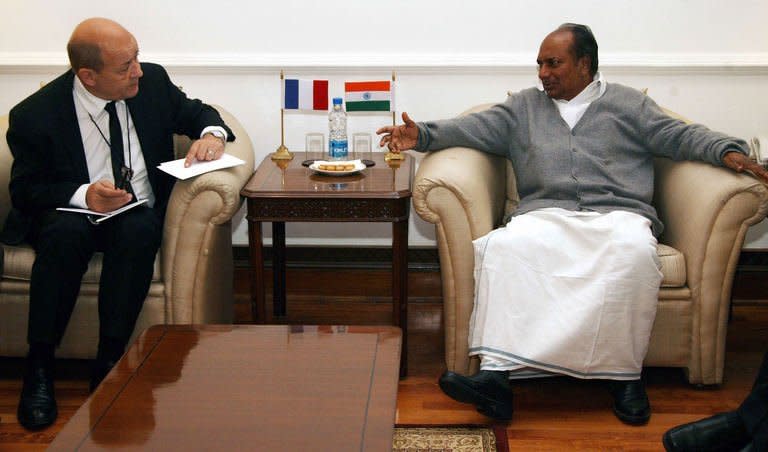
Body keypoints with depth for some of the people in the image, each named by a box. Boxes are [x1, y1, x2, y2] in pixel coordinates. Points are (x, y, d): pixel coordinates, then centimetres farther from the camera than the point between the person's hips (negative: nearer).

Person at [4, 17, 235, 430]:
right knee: (65, 233, -36)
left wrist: (211, 133, -12)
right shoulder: (34, 115, -13)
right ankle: (39, 368, -23)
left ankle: (108, 366, -26)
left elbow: (197, 112, 12)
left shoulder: (152, 81, -4)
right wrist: (82, 195, -24)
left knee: (138, 231, -34)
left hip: (139, 214, 2)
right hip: (69, 214, -2)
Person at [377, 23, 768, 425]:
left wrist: (728, 151, -6)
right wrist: (424, 135, -2)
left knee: (634, 252, -37)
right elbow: (475, 128, 14)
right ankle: (498, 372, -40)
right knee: (503, 246, -32)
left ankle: (622, 373, -27)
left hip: (617, 214, -1)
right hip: (547, 214, 1)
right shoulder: (525, 106, 25)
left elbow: (679, 135, 12)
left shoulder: (628, 104, 20)